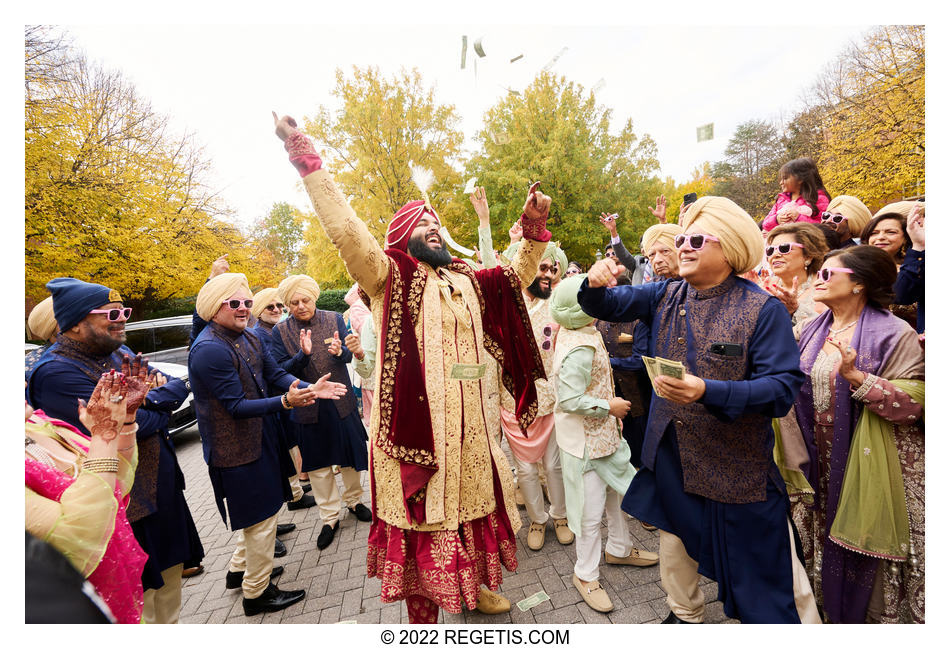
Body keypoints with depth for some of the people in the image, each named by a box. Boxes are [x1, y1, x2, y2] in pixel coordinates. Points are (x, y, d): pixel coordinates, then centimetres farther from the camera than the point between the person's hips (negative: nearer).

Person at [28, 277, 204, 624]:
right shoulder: (56, 372, -20)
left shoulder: (119, 351, 6)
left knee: (169, 574, 23)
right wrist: (161, 404, -8)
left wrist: (148, 400, -18)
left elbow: (179, 388, 2)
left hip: (163, 488, 8)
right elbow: (124, 425, -27)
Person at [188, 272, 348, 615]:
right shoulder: (209, 349, -24)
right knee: (261, 516, 5)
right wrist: (286, 401, -36)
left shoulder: (249, 338, 3)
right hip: (237, 448, -9)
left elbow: (275, 373, 3)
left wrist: (308, 387, -13)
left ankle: (240, 569, 46)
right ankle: (256, 593, 26)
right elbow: (236, 406, -25)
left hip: (259, 436, 9)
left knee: (258, 510, 25)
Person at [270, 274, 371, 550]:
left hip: (341, 401, 1)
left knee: (350, 454, 13)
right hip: (308, 405, 0)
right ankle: (330, 517, 27)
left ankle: (353, 500, 38)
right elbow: (281, 371, -8)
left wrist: (339, 351, -27)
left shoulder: (335, 319, -2)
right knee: (318, 463, 10)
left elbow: (348, 356, -3)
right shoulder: (281, 330, -4)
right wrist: (303, 354, -27)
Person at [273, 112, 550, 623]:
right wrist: (307, 160, -16)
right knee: (421, 516, 7)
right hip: (414, 420, -5)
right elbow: (346, 230, -12)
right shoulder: (389, 276, -1)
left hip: (470, 423, 6)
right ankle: (421, 615, 30)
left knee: (473, 504, 20)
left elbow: (520, 274, 19)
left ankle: (471, 586, 46)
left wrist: (533, 226, 5)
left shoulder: (467, 282, 14)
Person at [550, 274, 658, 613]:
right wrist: (609, 406, -17)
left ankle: (619, 548, 47)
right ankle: (586, 575, 28)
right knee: (591, 510, 6)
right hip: (586, 439, -10)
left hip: (601, 433, 10)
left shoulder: (572, 333, 1)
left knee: (618, 489, 25)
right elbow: (570, 400, -29)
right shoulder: (581, 350, -29)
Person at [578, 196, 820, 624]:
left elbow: (784, 387, -20)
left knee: (767, 566, 10)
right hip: (671, 453, 5)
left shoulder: (763, 310, -14)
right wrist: (596, 284, -21)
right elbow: (607, 306, 3)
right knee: (674, 540, 24)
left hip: (737, 464, -5)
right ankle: (685, 615, 51)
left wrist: (709, 392, -35)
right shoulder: (665, 297, 0)